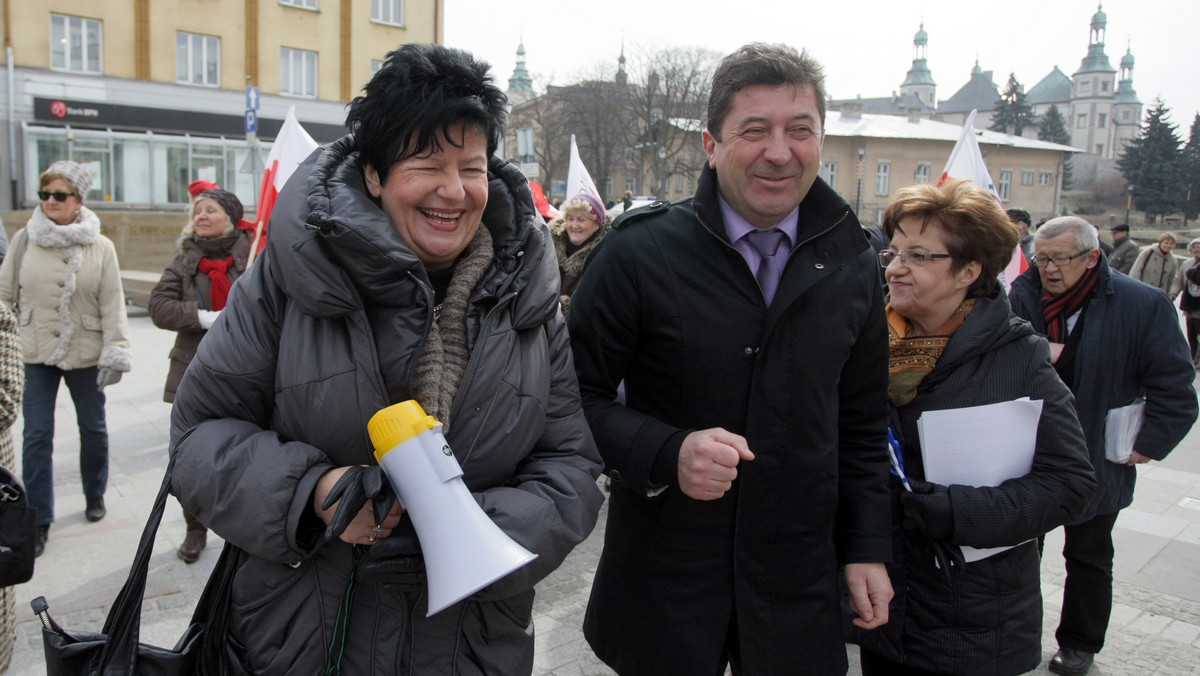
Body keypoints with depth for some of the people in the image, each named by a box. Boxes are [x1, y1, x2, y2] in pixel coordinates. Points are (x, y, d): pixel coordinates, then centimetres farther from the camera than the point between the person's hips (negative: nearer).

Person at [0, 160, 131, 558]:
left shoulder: (100, 248, -4)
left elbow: (112, 304, -6)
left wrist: (115, 353, -10)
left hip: (85, 354, 0)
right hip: (35, 354, 1)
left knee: (93, 428, 13)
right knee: (37, 435, 1)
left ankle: (95, 494, 35)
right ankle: (38, 519, 12)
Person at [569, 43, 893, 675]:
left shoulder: (852, 266, 2)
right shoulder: (639, 251, -12)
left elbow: (862, 422, 10)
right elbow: (578, 394, -8)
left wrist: (867, 548, 7)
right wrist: (666, 454, -24)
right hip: (663, 581, -3)